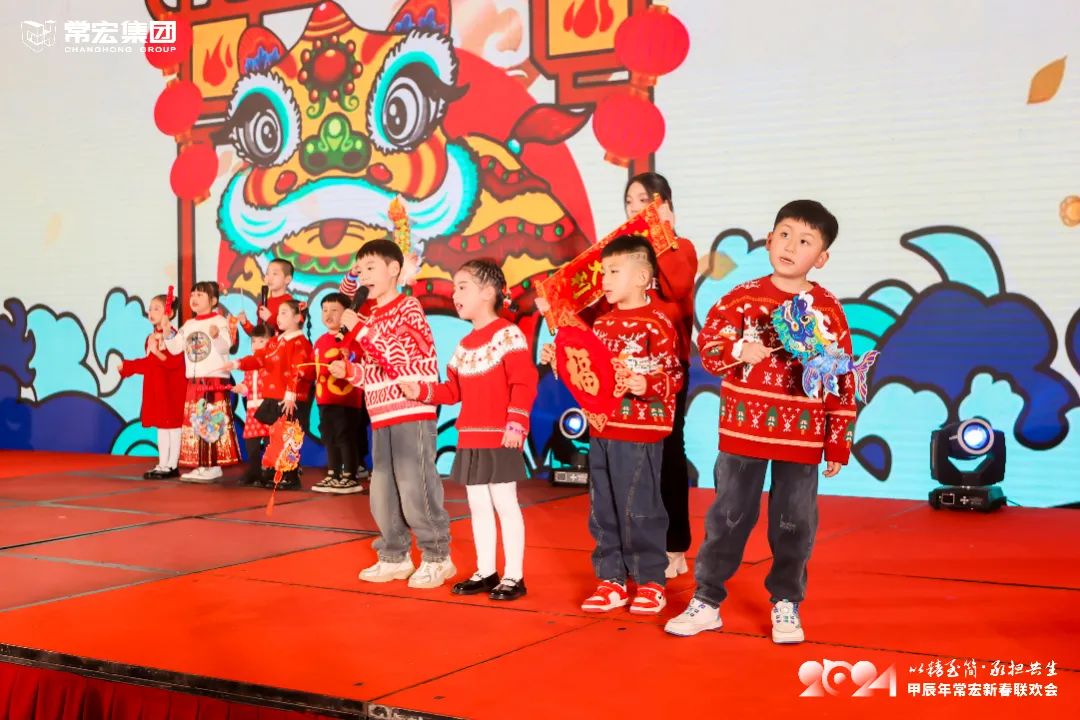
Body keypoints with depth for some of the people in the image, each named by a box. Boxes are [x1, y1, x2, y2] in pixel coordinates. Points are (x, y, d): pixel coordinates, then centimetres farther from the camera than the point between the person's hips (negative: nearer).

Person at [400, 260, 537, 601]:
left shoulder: (508, 334, -11)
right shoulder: (465, 344, 16)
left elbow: (524, 384, -16)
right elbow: (453, 390, 18)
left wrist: (516, 424, -22)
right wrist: (421, 391, 3)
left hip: (500, 438, -8)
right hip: (469, 439, 8)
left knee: (505, 503, -2)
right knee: (478, 505, 12)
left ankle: (514, 576, 7)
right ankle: (486, 572, 23)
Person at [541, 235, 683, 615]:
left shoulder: (657, 321, -11)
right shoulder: (604, 322, 12)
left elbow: (673, 375, -14)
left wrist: (646, 385, -30)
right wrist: (559, 359, 6)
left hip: (640, 432, -7)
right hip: (601, 430, 7)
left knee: (639, 508, 0)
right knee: (602, 509, 11)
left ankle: (651, 581, 15)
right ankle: (611, 580, 22)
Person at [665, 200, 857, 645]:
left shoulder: (828, 310, 0)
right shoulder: (742, 298, 0)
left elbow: (843, 380, 2)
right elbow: (708, 347, -4)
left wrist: (839, 442, 1)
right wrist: (739, 351, -25)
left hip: (802, 436, 0)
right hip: (742, 428, 0)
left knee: (793, 523, 8)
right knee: (728, 516, 7)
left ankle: (786, 605, 24)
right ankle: (706, 601, 18)